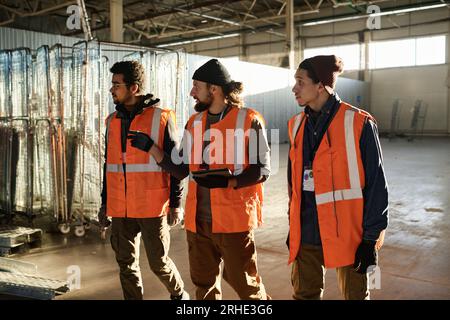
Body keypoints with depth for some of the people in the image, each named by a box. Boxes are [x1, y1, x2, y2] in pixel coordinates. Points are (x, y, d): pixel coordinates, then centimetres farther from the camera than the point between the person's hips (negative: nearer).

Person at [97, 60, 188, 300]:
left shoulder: (162, 118, -7)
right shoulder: (113, 121, 9)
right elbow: (109, 164, 16)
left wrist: (176, 204, -6)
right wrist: (104, 203, 16)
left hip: (152, 207, -5)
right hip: (121, 209, 5)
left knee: (159, 262, 4)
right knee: (126, 264, 10)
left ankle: (179, 294, 32)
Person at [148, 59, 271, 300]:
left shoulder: (249, 121, -8)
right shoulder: (194, 123, 10)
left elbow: (262, 169, -9)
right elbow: (181, 169, 11)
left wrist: (227, 182, -22)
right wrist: (150, 147, 1)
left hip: (233, 219, -5)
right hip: (198, 220, 6)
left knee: (244, 283, 5)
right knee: (203, 283, 17)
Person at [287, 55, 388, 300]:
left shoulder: (358, 124, -11)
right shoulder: (297, 124, 6)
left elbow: (376, 184, -9)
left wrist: (371, 237, -10)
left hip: (347, 233, -5)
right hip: (305, 233, 5)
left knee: (355, 294, 12)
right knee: (304, 294, 16)